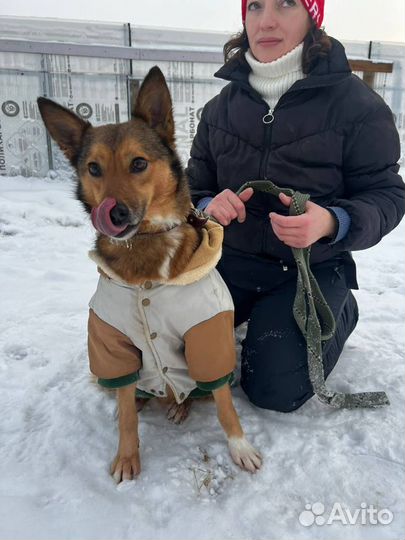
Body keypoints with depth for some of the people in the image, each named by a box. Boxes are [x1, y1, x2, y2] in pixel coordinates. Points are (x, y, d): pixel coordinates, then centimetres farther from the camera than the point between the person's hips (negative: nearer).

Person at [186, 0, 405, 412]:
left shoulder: (356, 103, -9)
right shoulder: (221, 106, 3)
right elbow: (194, 188, 9)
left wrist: (331, 223, -29)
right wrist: (207, 208, -16)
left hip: (312, 269, -3)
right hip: (232, 259, 4)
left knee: (275, 390, -11)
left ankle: (340, 313, 18)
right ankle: (251, 311, 20)